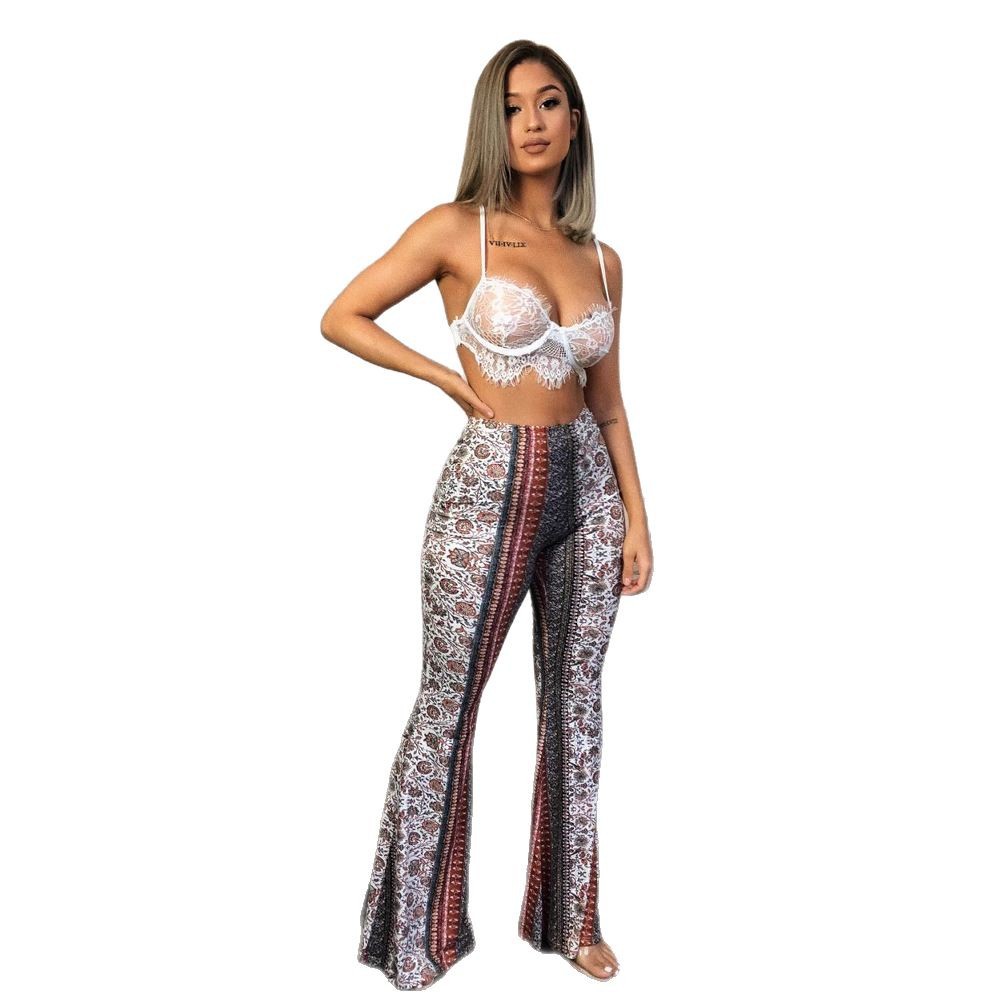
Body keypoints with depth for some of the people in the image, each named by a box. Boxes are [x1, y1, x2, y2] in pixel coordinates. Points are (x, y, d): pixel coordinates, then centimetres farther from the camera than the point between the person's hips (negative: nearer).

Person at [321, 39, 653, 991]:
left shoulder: (601, 258, 8)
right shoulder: (456, 230, -4)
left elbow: (608, 403, 11)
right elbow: (341, 317, -1)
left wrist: (637, 518, 6)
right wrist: (449, 376, -6)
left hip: (587, 484, 5)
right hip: (488, 486, -4)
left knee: (575, 702, 12)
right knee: (447, 707, 5)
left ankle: (569, 914, 30)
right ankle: (422, 929, 24)